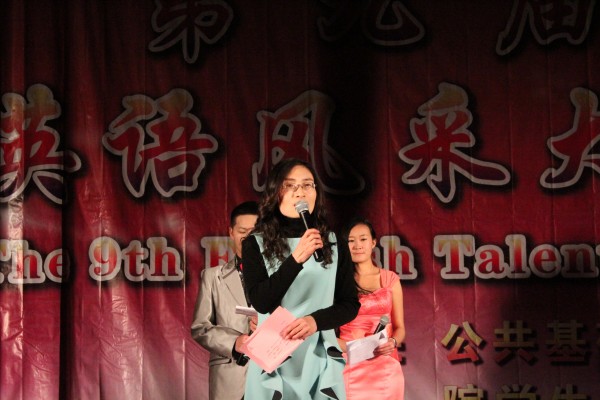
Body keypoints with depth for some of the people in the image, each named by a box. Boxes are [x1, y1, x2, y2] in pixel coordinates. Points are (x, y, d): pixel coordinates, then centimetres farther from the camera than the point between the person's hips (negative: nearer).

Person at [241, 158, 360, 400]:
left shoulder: (334, 245, 6)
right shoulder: (256, 244, -1)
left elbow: (351, 305, 5)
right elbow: (261, 302, -12)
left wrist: (316, 320, -13)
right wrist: (296, 259, -22)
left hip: (320, 358, 2)